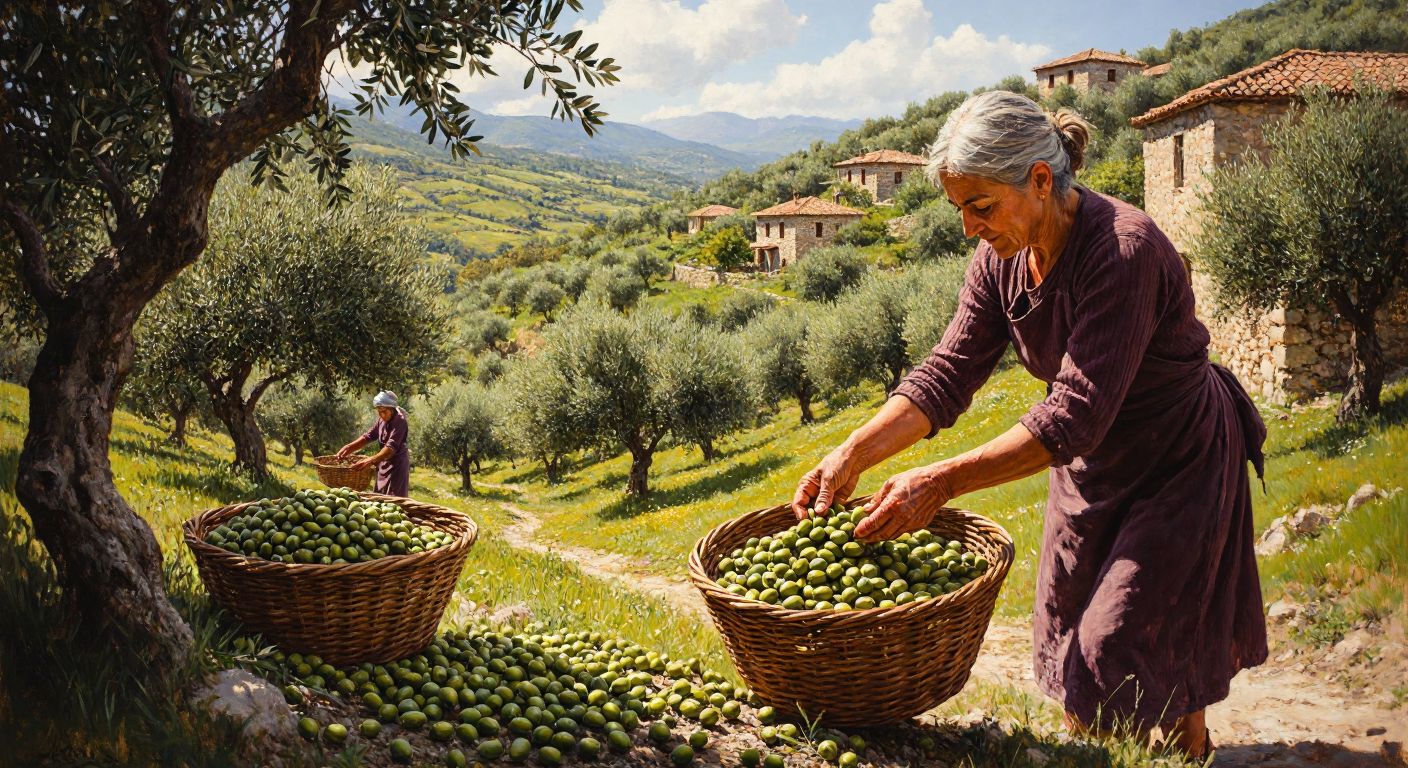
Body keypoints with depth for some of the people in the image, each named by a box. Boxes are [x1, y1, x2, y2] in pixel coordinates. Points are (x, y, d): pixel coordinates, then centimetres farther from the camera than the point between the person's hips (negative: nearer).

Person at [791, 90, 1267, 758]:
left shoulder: (1124, 251, -33)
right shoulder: (1001, 258, -10)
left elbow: (1073, 415, -36)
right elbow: (946, 374, -12)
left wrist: (943, 481, -40)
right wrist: (851, 456, -25)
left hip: (1178, 464, -7)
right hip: (1091, 464, 7)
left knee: (1124, 657, -3)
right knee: (1068, 636, 14)